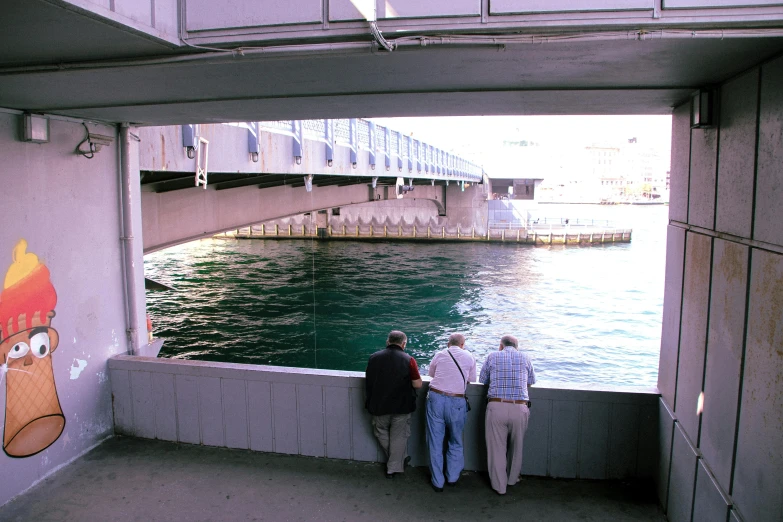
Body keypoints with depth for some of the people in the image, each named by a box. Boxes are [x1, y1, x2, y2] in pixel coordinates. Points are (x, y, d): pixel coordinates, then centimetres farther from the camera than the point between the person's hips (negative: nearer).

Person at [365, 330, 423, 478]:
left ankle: (399, 459, 36)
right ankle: (393, 469, 23)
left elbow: (368, 381, 7)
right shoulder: (409, 360, -13)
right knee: (399, 437, 15)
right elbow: (417, 384, -12)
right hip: (401, 407, -2)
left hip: (379, 406, 2)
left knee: (381, 433, 24)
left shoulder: (374, 358, -4)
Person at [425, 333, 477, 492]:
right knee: (456, 442, 19)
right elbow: (472, 379, 13)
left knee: (435, 442, 9)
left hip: (436, 398, 0)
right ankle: (452, 477, 29)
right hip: (457, 402, 0)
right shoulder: (469, 357, 6)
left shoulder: (439, 355, 7)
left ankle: (437, 482, 16)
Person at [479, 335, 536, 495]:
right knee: (517, 447, 22)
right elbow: (532, 381, 20)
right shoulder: (524, 357, 8)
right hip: (520, 408, 1)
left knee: (496, 448, 12)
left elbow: (482, 379, 14)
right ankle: (512, 479, 39)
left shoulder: (493, 356, 6)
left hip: (496, 407, -1)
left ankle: (499, 486, 22)